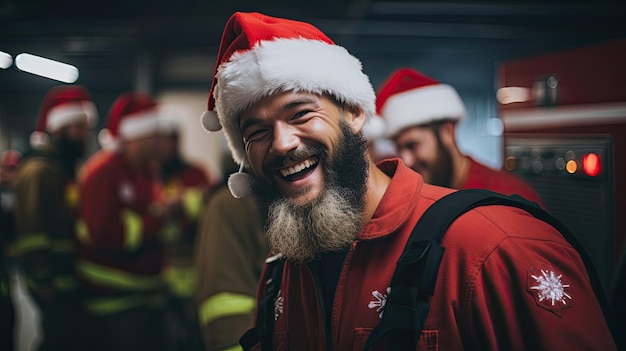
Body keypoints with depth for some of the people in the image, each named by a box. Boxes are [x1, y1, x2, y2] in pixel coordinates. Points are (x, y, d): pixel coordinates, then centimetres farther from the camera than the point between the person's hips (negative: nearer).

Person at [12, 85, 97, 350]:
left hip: (69, 282, 10)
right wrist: (45, 284, -20)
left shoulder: (66, 167, 15)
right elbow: (32, 236, -21)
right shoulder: (39, 169, -15)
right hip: (55, 288, -9)